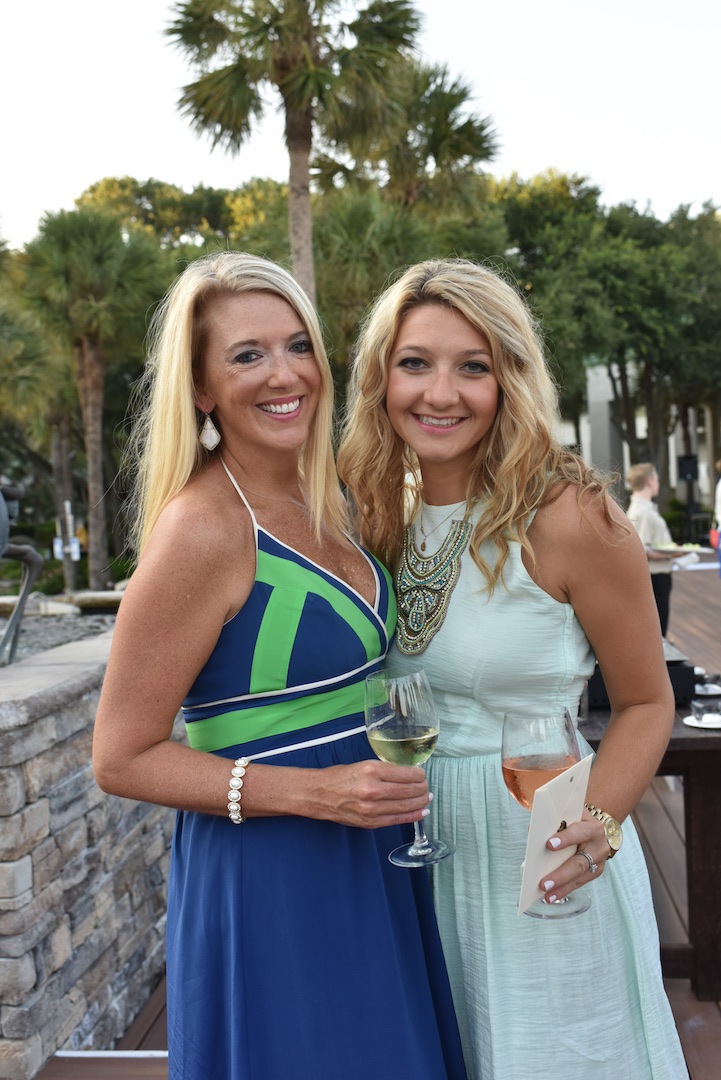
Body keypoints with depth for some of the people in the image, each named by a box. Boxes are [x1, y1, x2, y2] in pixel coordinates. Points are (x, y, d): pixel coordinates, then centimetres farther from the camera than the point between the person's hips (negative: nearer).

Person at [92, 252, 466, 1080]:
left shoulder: (316, 503, 4)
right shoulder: (202, 527, -20)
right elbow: (122, 757, -17)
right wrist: (315, 791, -25)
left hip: (373, 866, 8)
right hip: (270, 883, -8)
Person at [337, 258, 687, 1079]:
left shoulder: (569, 516, -17)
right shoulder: (385, 516, 0)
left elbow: (645, 703, -8)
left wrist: (598, 820, -23)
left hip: (538, 856, -5)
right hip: (419, 850, 5)